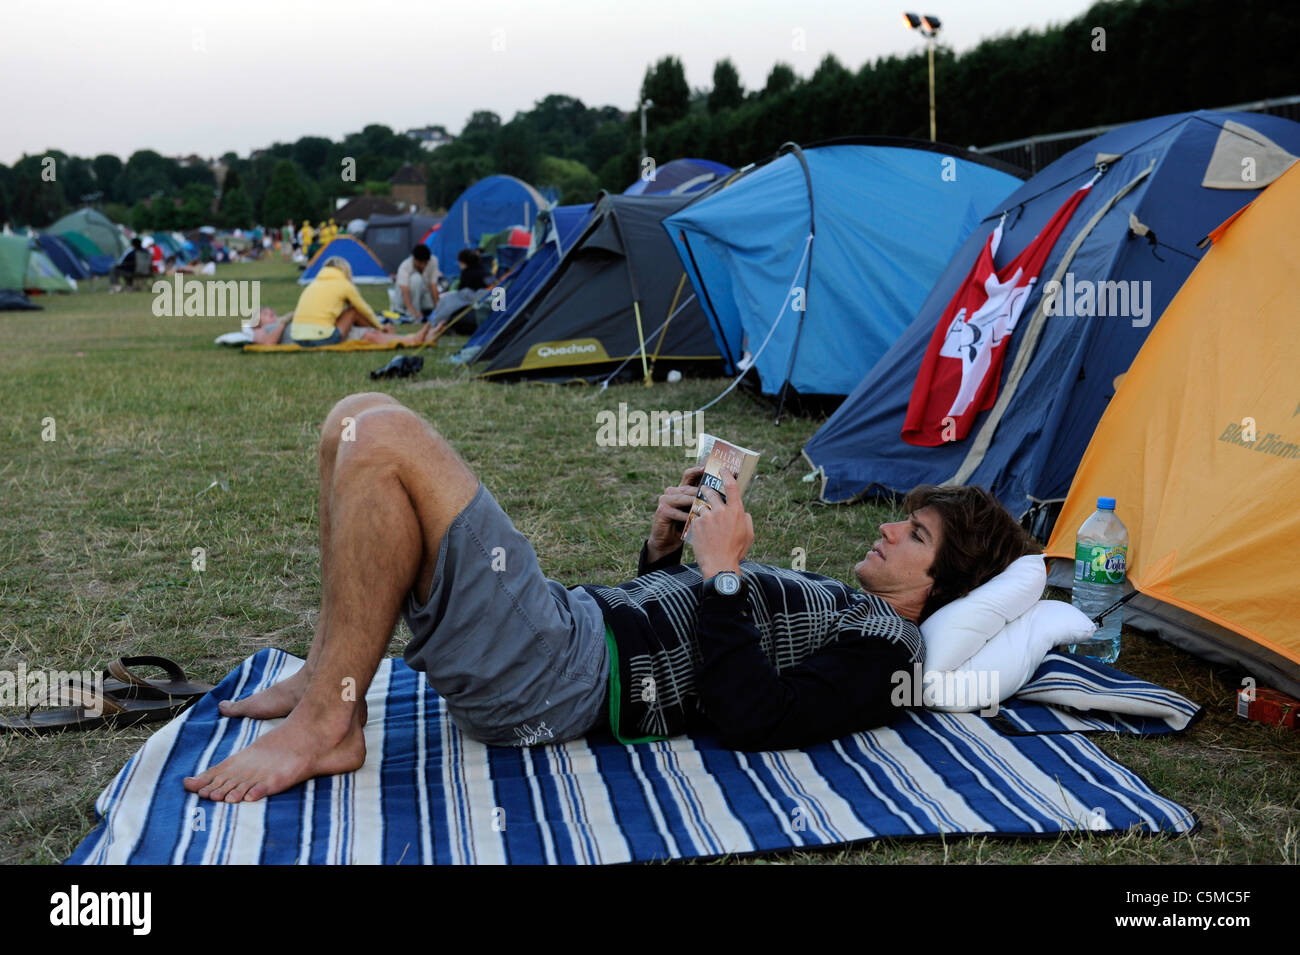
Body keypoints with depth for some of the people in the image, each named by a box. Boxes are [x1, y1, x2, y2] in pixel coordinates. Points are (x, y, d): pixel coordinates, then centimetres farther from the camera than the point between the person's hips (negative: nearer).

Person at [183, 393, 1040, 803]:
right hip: (575, 614, 10)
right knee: (360, 419, 5)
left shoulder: (885, 644, -3)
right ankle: (329, 675, 6)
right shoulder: (828, 598, 27)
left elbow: (751, 719, -20)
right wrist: (667, 548, 14)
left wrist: (722, 571, -15)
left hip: (550, 681, -10)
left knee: (384, 441, -24)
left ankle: (324, 727, -16)